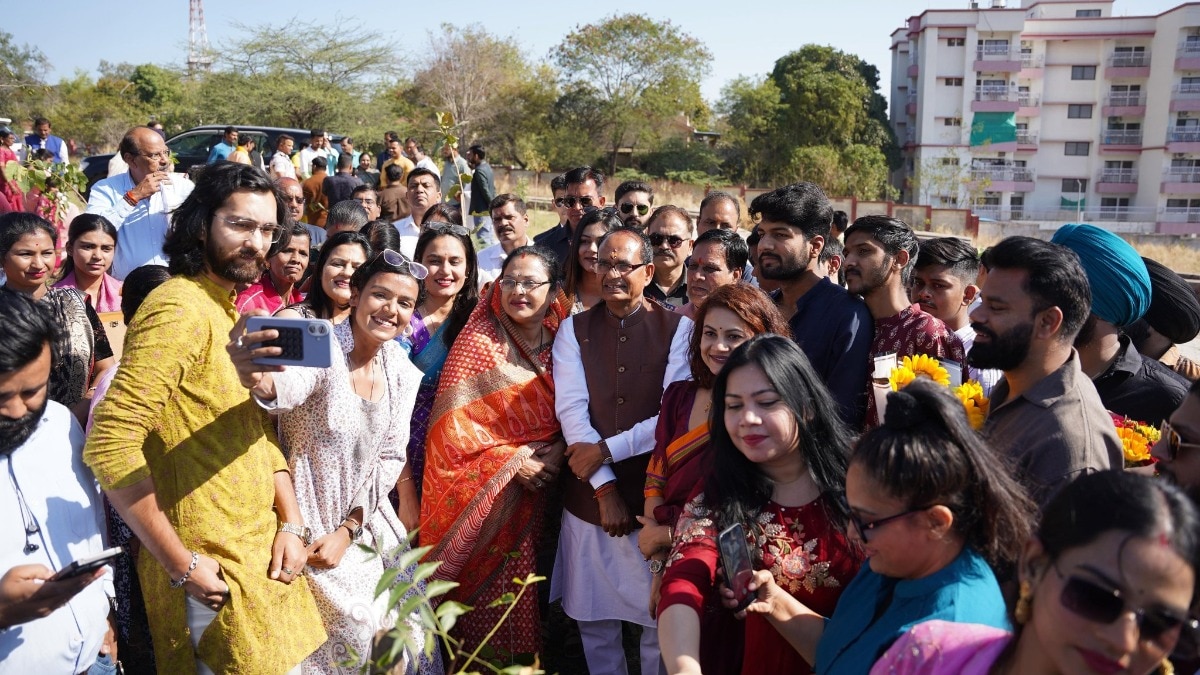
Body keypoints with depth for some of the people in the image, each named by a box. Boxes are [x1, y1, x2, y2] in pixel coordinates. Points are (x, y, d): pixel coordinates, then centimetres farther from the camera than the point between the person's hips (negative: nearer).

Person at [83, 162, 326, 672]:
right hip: (214, 570, -9)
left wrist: (291, 523, 2)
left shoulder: (231, 312, 11)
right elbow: (110, 447, -26)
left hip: (259, 553, 9)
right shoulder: (179, 309, -18)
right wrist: (183, 566, -21)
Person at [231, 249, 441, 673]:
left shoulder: (402, 374, -1)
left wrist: (347, 531, -8)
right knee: (349, 626, -3)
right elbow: (289, 384, -44)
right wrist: (256, 380, -69)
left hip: (364, 527, 5)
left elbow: (390, 458, 2)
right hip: (307, 527, -5)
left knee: (395, 628, 9)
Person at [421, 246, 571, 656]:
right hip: (485, 497, -3)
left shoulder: (561, 341, 4)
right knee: (486, 593, 1)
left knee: (528, 599, 8)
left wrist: (557, 451, -10)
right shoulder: (480, 340, -6)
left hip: (540, 493, 3)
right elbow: (452, 420, -11)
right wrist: (511, 461, -15)